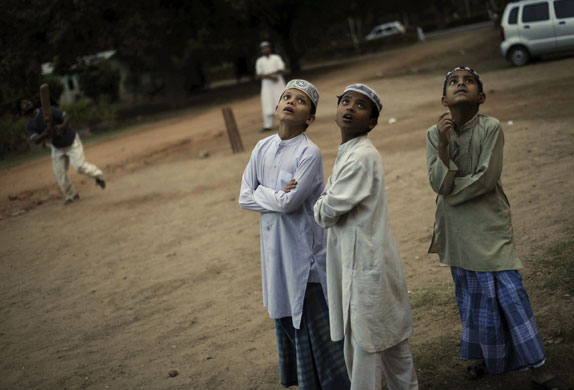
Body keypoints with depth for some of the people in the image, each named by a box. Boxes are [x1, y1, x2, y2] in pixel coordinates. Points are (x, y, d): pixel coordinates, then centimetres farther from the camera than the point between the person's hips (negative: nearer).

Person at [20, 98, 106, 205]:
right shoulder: (29, 126, -8)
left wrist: (63, 126, -41)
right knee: (59, 173, 0)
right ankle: (71, 196, 14)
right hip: (57, 148, 5)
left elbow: (66, 117, -18)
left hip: (71, 142, -5)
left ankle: (97, 174, 12)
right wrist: (44, 134, -44)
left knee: (80, 166, -16)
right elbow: (36, 140, -23)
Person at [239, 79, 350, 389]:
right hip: (275, 245, 6)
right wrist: (277, 195, -12)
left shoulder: (309, 153, -15)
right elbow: (245, 197, 2)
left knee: (314, 320, 0)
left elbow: (289, 203, -22)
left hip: (304, 247, -6)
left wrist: (261, 192, -7)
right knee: (285, 316, 17)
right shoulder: (263, 148, 4)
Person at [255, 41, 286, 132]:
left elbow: (282, 69, -5)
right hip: (266, 84, 1)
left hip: (278, 84, -1)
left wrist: (267, 74, -17)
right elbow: (258, 74, 0)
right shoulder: (259, 61, 9)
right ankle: (268, 125, -4)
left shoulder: (276, 58, 7)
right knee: (267, 104, -5)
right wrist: (270, 77, -16)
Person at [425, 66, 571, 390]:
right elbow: (439, 184, -13)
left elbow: (486, 179, -18)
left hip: (489, 224, -4)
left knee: (509, 291, -6)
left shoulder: (491, 128, -12)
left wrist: (451, 192, -11)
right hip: (458, 229, 4)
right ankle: (485, 357, 33)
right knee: (471, 296, 15)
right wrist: (444, 143, -22)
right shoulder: (435, 134, -3)